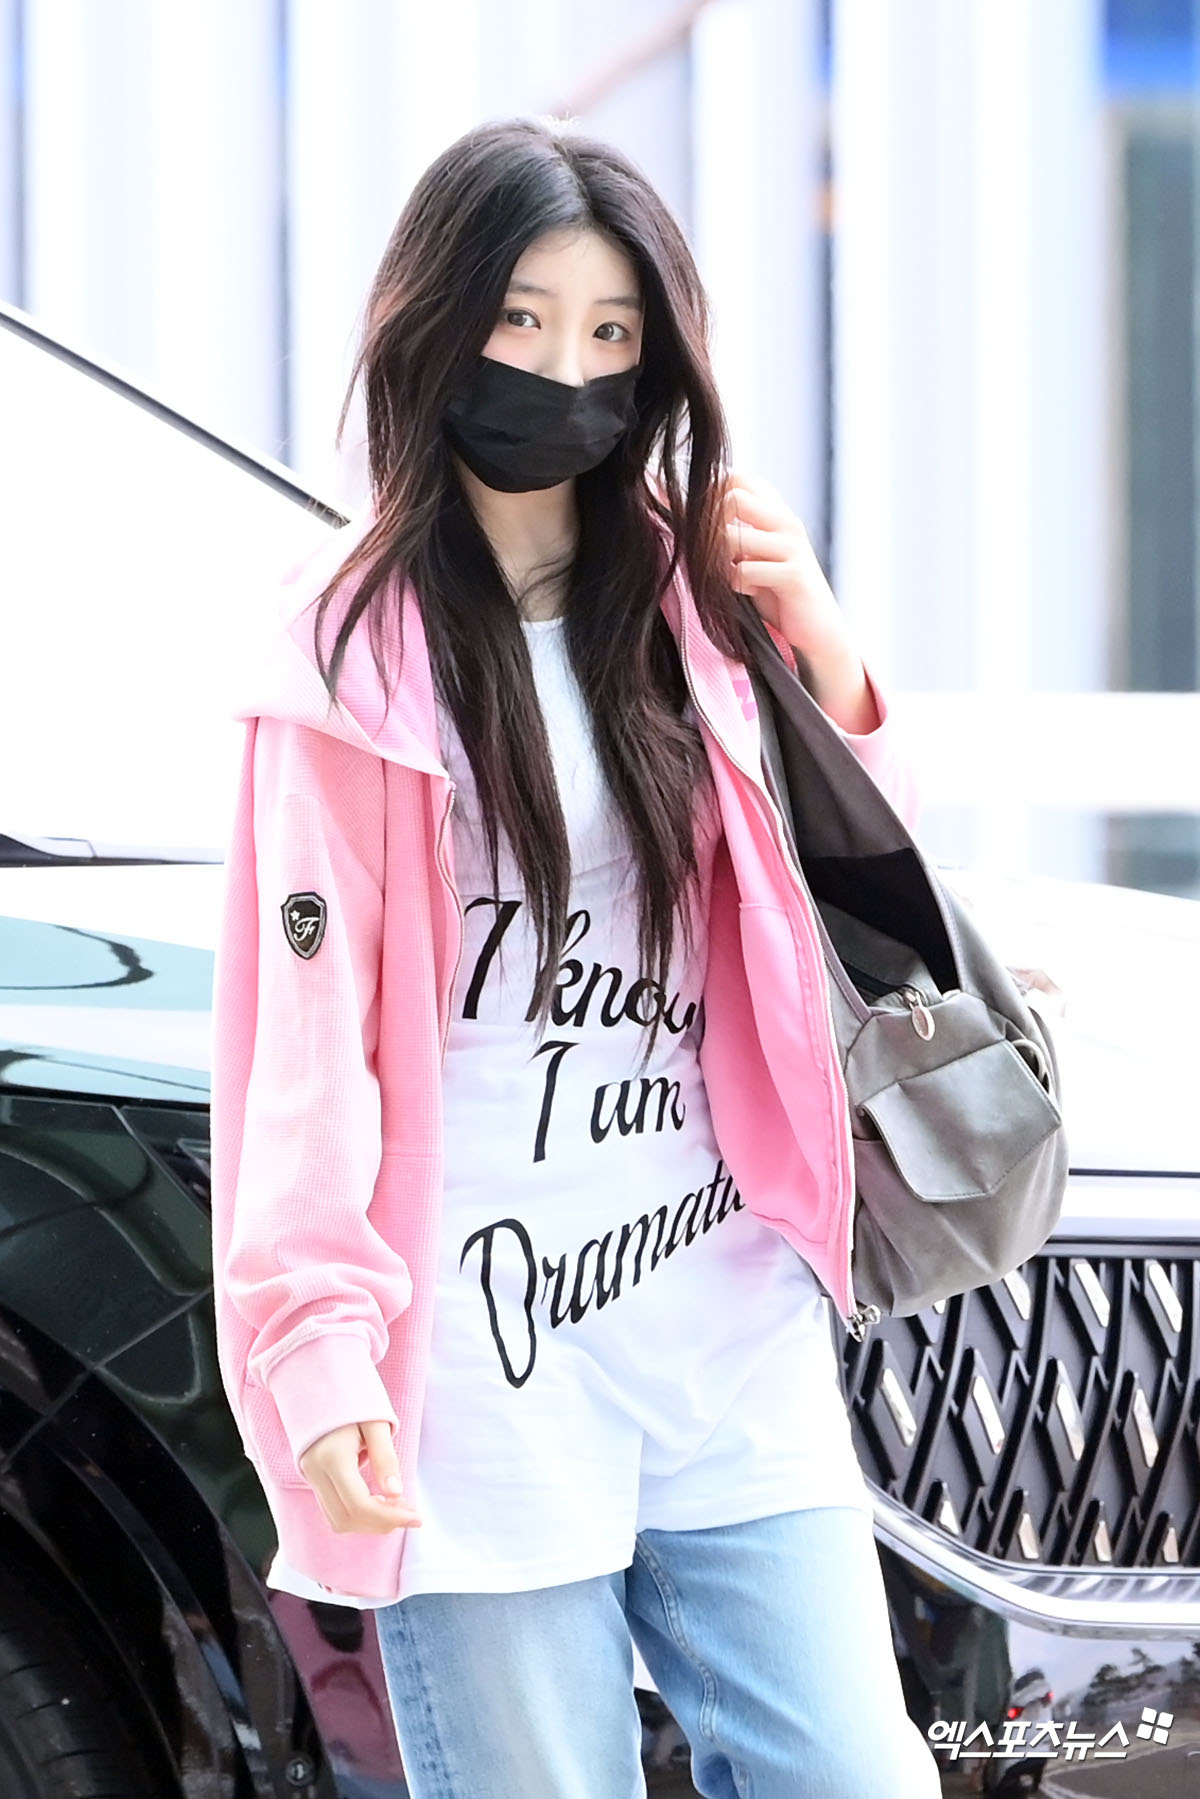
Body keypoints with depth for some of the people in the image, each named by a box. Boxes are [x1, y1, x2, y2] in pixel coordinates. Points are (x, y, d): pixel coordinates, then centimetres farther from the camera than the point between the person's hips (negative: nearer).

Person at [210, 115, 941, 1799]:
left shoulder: (687, 597, 13)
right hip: (483, 1367, -5)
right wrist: (321, 1350, -17)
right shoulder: (359, 642, -2)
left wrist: (824, 664, -1)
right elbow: (307, 1030, -7)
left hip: (733, 1336, 5)